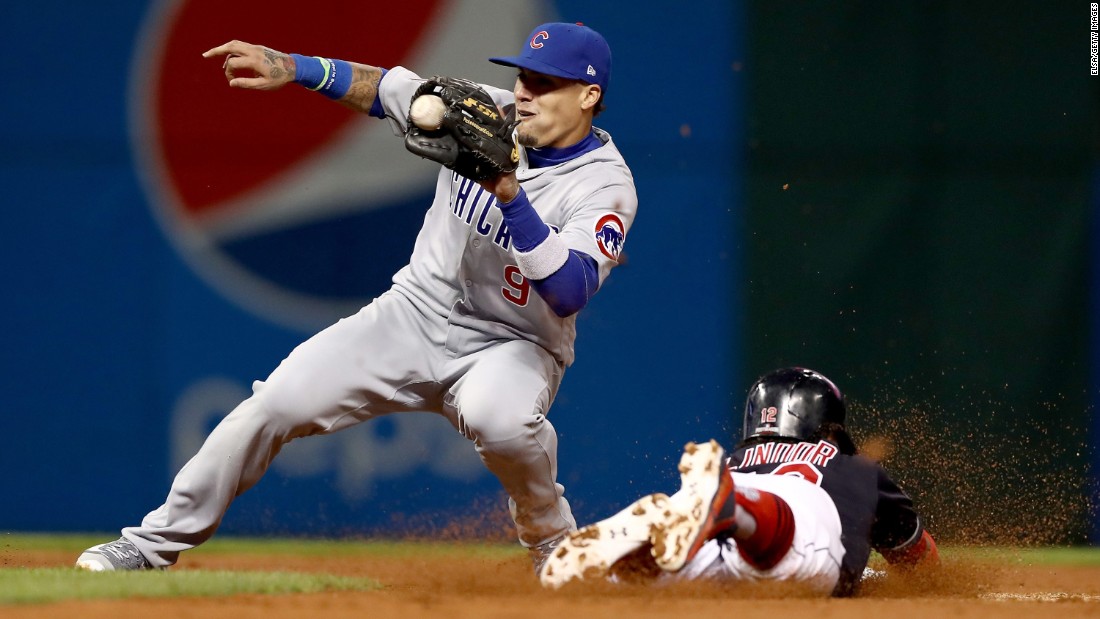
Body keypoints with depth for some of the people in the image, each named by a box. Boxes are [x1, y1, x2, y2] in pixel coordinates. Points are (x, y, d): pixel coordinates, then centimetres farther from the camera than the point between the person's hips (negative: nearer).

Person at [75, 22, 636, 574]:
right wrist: (294, 68, -7)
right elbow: (386, 88, 7)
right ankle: (155, 542, 6)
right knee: (275, 403, -9)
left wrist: (510, 197, -41)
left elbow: (569, 294, -33)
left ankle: (553, 541, -8)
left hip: (512, 346, -4)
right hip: (415, 315, 5)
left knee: (498, 415, -40)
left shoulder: (607, 186, -19)